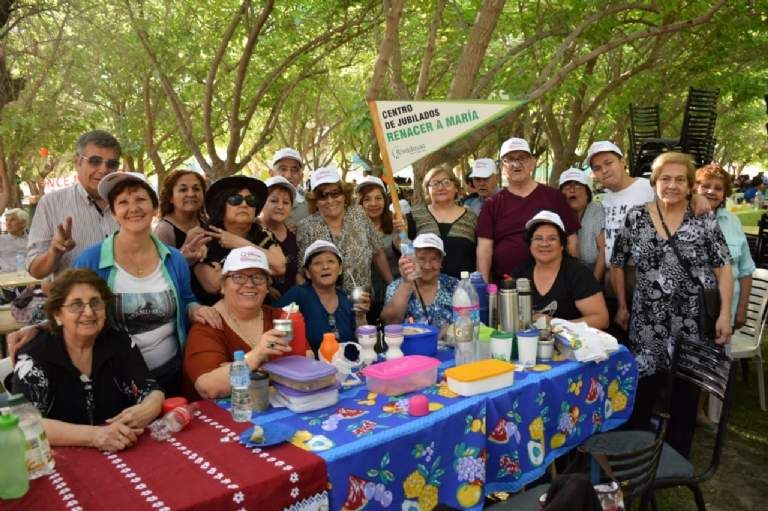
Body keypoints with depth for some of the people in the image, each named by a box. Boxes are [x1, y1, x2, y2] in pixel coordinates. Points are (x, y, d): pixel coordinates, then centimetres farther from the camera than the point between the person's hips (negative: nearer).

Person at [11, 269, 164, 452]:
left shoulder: (119, 342, 2)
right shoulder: (34, 356, -7)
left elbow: (152, 391, -1)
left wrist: (145, 411, -25)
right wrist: (93, 435, -32)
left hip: (125, 453, 2)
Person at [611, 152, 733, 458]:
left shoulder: (704, 221, -2)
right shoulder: (636, 217, 1)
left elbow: (723, 269, -2)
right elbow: (617, 264, 8)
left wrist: (725, 314, -11)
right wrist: (622, 307, 8)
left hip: (695, 322, 0)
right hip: (648, 323, 1)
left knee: (687, 390, 10)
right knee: (643, 386, 7)